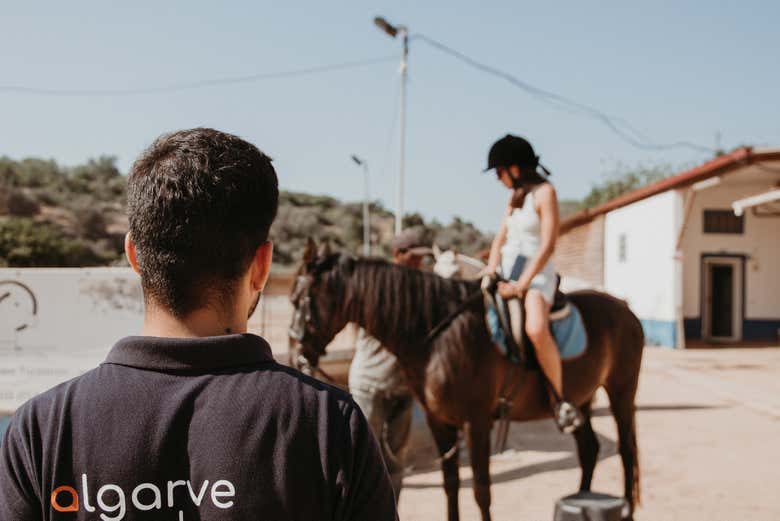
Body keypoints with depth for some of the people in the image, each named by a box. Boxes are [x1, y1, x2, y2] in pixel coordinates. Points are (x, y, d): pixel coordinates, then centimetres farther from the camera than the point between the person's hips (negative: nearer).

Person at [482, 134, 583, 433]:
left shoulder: (544, 193, -8)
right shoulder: (514, 196, 17)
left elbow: (547, 245, -16)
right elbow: (501, 238, 15)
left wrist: (521, 284, -21)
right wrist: (492, 268, -4)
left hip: (537, 275, -9)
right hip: (507, 273, 9)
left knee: (536, 329, -34)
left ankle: (558, 399, -20)